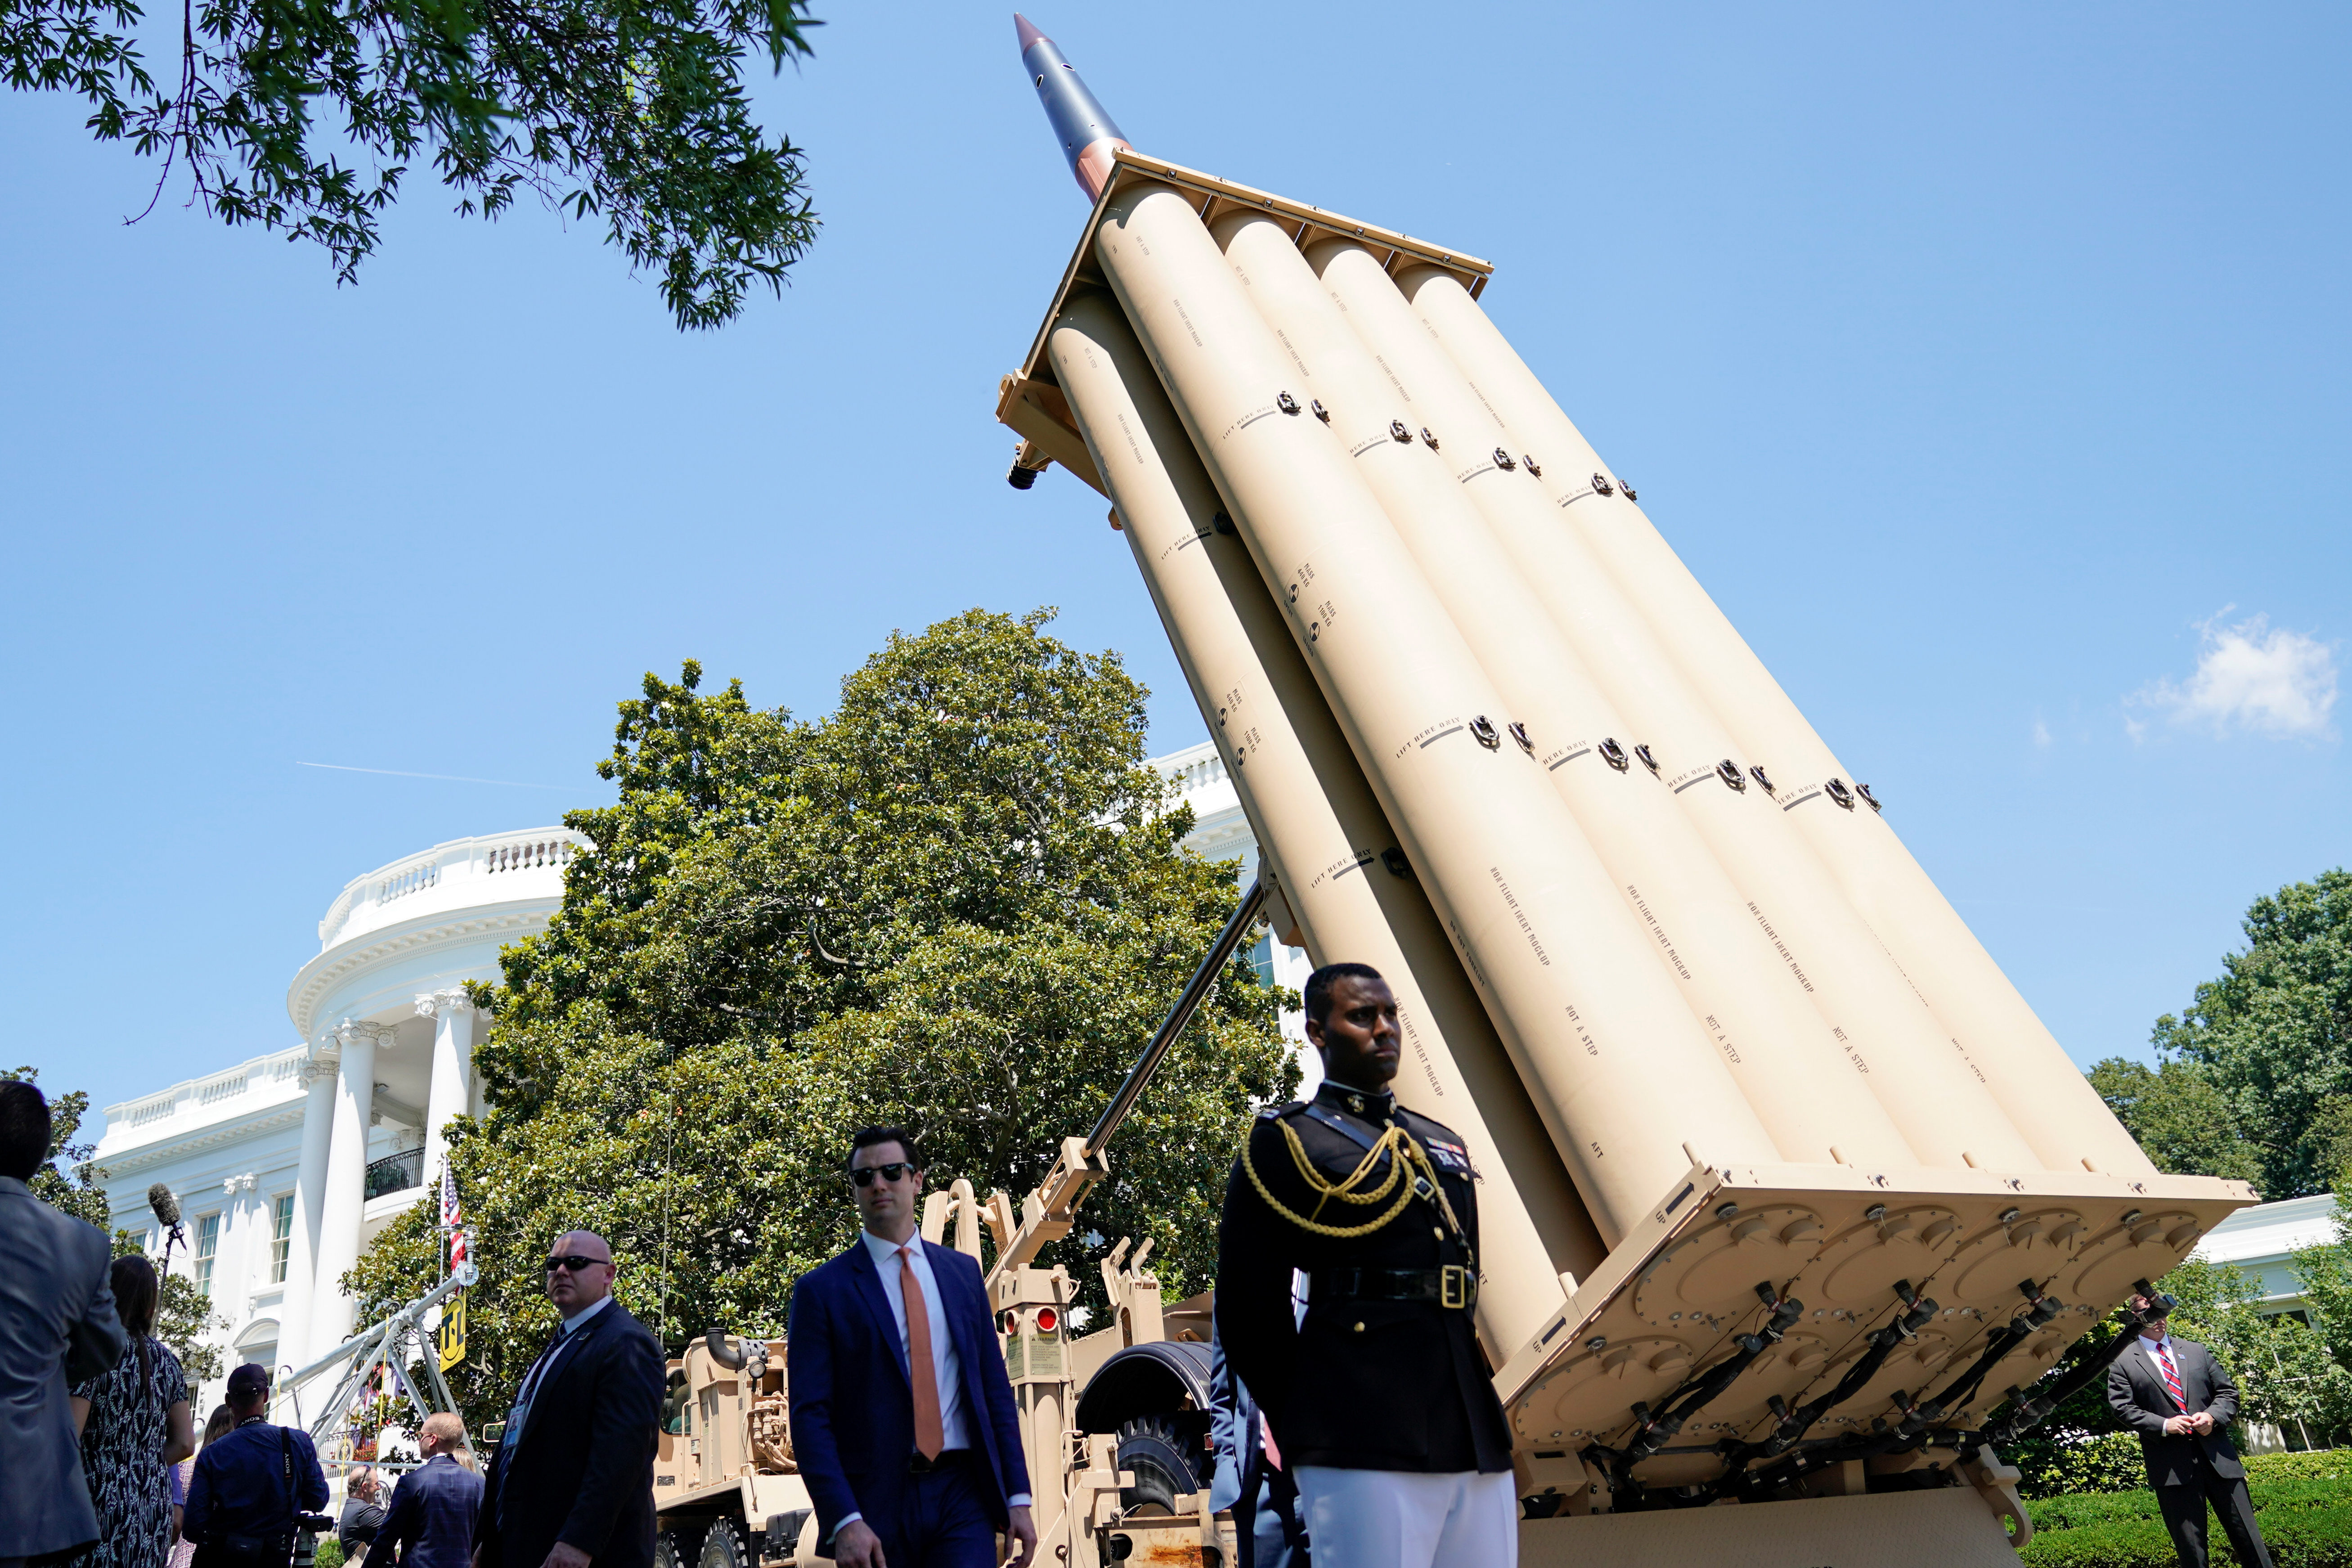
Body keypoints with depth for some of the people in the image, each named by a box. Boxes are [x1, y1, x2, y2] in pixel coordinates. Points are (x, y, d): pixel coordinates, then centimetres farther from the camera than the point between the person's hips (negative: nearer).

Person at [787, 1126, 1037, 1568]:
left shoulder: (962, 1271, 9)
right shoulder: (821, 1290, -2)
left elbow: (995, 1388, 10)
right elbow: (810, 1414, -7)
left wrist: (1018, 1496, 5)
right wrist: (843, 1521, -16)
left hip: (963, 1498, 2)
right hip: (876, 1503, -2)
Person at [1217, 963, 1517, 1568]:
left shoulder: (1445, 1147, 20)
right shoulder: (1284, 1142, -1)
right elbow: (1248, 1313, -3)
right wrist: (1309, 1432, 0)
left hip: (1478, 1442, 6)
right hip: (1366, 1449, -6)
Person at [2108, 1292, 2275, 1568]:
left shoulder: (2197, 1351, 15)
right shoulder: (2124, 1363, 3)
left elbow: (2228, 1391, 15)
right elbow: (2123, 1408, -3)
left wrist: (2213, 1416, -5)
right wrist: (2164, 1425, -17)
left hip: (2218, 1458, 3)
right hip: (2172, 1468, -3)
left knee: (2249, 1539, 6)